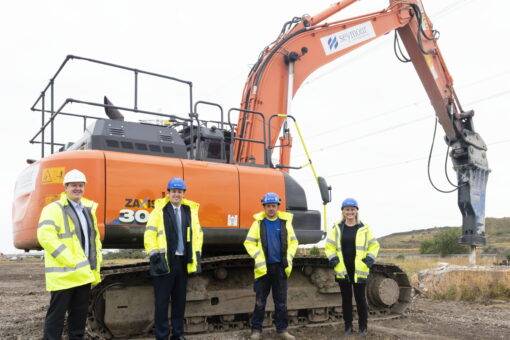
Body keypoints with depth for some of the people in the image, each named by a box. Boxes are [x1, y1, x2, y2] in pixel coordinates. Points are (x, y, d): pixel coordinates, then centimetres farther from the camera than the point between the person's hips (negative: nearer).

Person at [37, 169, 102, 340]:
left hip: (84, 273, 7)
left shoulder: (88, 209, 15)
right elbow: (46, 236, -20)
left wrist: (96, 261, 10)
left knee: (80, 314, 16)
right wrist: (69, 260, -21)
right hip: (63, 274, -7)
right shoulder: (53, 209, -8)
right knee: (57, 314, 1)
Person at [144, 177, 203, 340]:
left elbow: (198, 233, 16)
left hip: (183, 261, 5)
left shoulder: (190, 210, 11)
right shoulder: (159, 210, -3)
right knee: (162, 301, 1)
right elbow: (150, 234, -7)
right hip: (165, 261, -4)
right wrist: (155, 256, -13)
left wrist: (197, 254, 9)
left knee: (180, 300, 13)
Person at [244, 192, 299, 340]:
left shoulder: (285, 222, 5)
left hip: (280, 267, 1)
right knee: (260, 301, 6)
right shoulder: (258, 223, 0)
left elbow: (293, 242, 10)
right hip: (263, 267, -1)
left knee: (281, 301, 8)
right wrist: (258, 257, -10)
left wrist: (288, 258, -1)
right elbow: (249, 243, 0)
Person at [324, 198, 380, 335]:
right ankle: (348, 325, 21)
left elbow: (374, 245, 9)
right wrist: (333, 258, -3)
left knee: (360, 298, 4)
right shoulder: (337, 228, 6)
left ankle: (363, 326, 19)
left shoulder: (364, 228, 4)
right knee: (346, 299, 10)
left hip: (359, 270, -1)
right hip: (343, 270, 1)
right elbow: (329, 246, 10)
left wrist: (370, 258, -3)